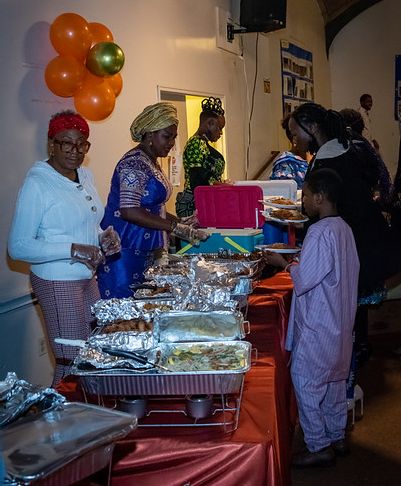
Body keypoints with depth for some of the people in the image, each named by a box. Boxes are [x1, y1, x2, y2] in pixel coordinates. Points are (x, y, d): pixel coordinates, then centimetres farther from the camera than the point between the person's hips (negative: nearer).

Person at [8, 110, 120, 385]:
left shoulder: (86, 176, 9)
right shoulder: (37, 183, -14)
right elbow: (18, 247, -17)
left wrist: (104, 237, 1)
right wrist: (73, 249, -24)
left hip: (88, 278, 8)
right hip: (58, 282, -8)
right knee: (71, 362, -3)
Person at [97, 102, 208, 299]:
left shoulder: (152, 163, 15)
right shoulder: (134, 164, -15)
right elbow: (129, 211, -25)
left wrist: (182, 222, 10)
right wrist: (175, 227, -22)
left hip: (146, 251, 10)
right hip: (125, 251, -10)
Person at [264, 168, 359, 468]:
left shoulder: (320, 233, -23)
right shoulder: (344, 229, 5)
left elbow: (304, 280, -22)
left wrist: (284, 264, -6)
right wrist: (296, 263, 9)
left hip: (317, 327, -9)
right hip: (339, 323, 9)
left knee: (306, 383, 3)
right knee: (335, 379, 19)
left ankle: (319, 448, 11)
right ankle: (337, 438, 32)